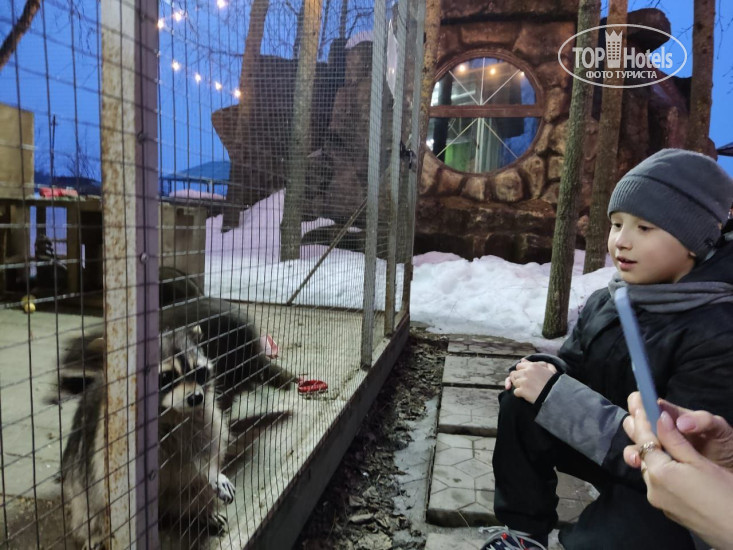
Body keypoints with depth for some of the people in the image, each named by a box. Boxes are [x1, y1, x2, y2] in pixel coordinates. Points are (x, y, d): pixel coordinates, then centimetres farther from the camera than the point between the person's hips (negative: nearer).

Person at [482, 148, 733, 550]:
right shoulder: (604, 302, -5)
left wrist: (555, 395, -34)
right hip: (605, 445, 6)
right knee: (521, 403, -15)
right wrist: (546, 372, -22)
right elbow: (574, 363, 5)